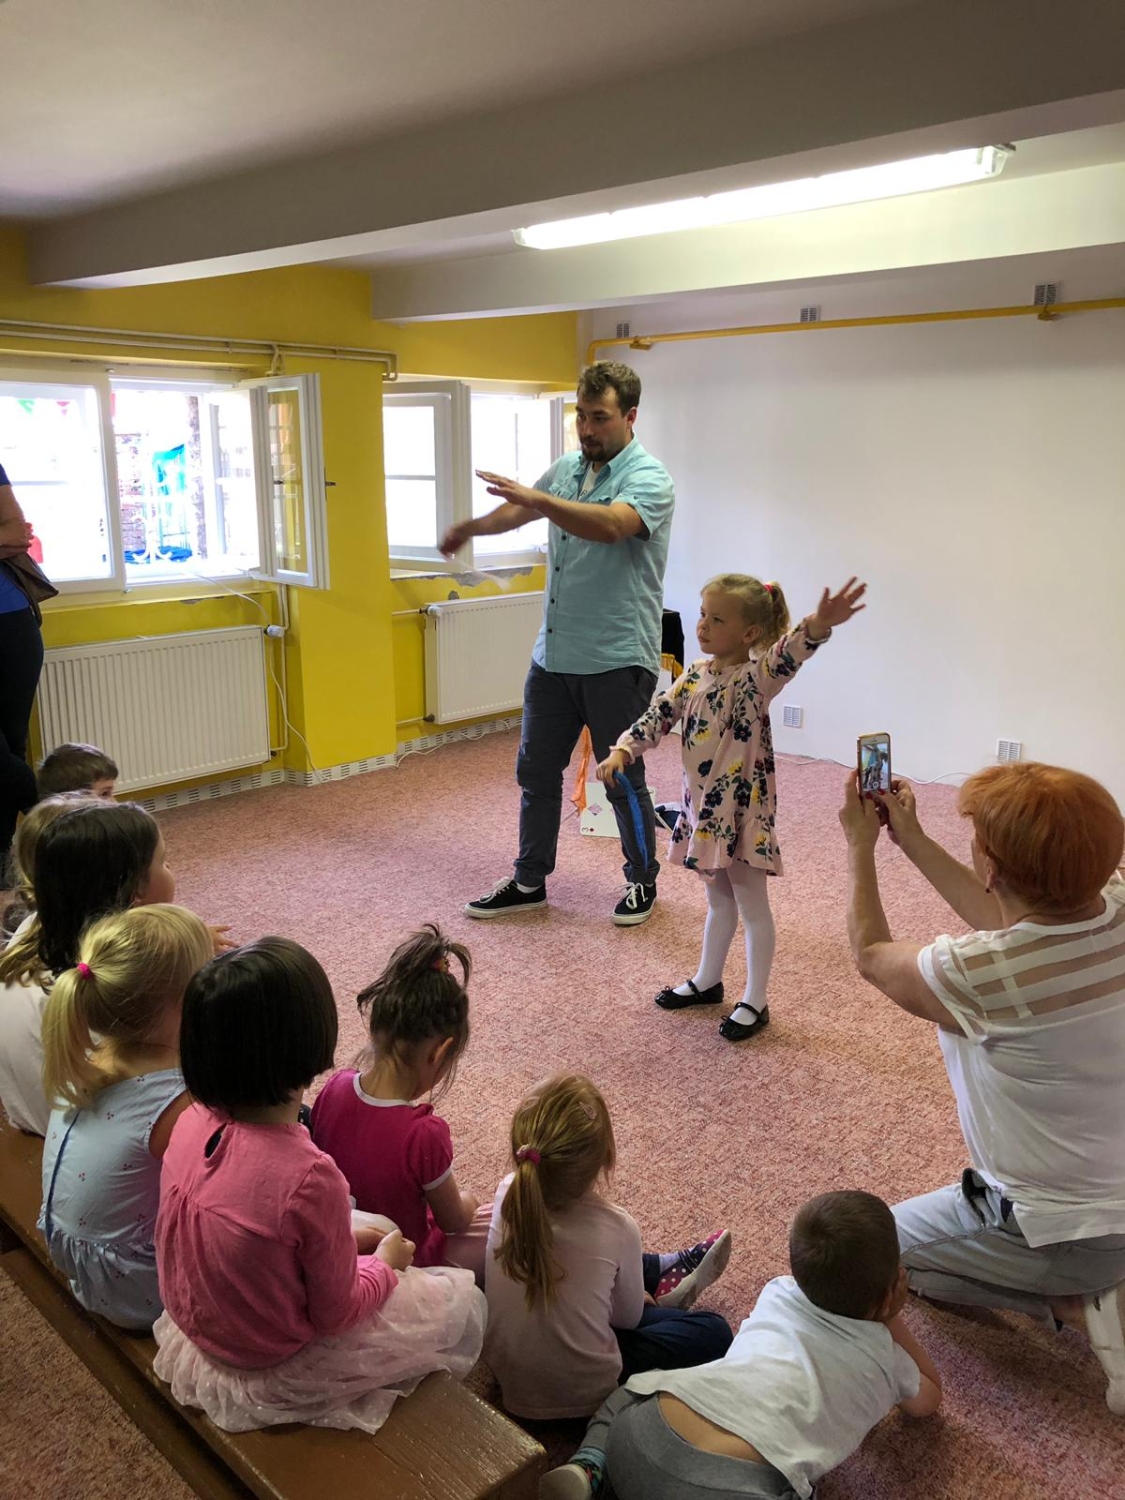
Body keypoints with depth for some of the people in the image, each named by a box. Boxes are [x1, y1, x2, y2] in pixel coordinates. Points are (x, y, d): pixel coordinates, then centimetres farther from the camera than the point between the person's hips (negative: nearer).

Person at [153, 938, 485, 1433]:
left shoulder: (192, 1123, -15)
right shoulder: (309, 1178, -36)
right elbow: (337, 1311, -20)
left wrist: (343, 1239, 6)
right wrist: (383, 1265, -1)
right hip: (273, 1367, -7)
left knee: (377, 1225, 23)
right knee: (461, 1299, 9)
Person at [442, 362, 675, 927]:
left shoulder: (649, 478, -12)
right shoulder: (566, 468, 10)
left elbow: (610, 525, -33)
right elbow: (520, 510, 28)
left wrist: (539, 499, -42)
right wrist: (472, 526, 25)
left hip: (617, 661, -7)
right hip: (553, 654, 7)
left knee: (623, 779, 4)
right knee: (536, 772, 13)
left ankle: (643, 881, 25)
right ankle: (529, 882, 28)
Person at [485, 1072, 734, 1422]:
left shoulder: (507, 1194, -17)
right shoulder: (616, 1230, -27)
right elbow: (628, 1317, -6)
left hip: (508, 1375, 5)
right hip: (581, 1397, -5)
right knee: (713, 1331, 10)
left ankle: (669, 1269, 43)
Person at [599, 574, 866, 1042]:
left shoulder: (757, 676, -17)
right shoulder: (695, 675, 4)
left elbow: (788, 653, -37)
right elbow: (659, 715, 8)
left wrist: (818, 626, -57)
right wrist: (623, 750, -7)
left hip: (744, 808, -7)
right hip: (702, 805, 7)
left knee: (751, 904, 7)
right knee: (717, 900, 22)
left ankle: (755, 1002, 19)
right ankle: (707, 981, 38)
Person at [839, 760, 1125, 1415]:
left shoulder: (980, 975, -35)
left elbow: (871, 953, -11)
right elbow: (1007, 920, 5)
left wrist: (861, 845, 2)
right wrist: (912, 839, 10)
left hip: (1064, 1231, -6)